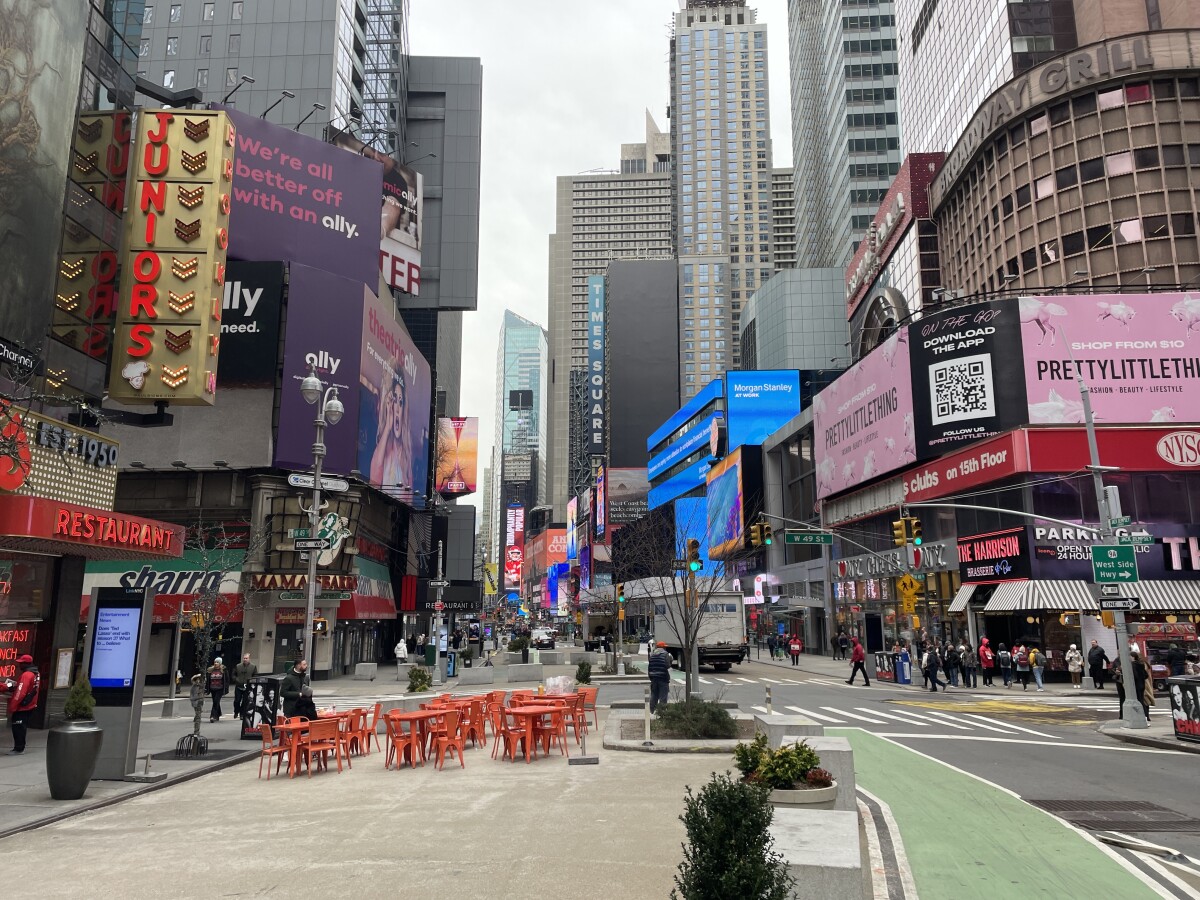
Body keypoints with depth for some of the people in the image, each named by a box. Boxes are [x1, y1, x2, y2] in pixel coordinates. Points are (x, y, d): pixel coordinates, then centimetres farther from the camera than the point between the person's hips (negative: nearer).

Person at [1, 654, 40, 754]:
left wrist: (12, 707, -20)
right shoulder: (36, 674, 10)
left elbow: (20, 693, -23)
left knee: (17, 727, -3)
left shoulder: (26, 675, -20)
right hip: (30, 706, 9)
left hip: (22, 706, -9)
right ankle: (20, 747, 21)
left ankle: (18, 748, 0)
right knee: (22, 727, 15)